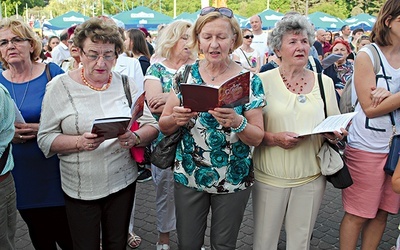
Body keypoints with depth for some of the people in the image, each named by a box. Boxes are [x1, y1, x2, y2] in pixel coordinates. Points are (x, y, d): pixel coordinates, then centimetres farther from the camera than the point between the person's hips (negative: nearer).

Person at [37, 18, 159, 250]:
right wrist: (79, 142, -24)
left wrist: (135, 138, -21)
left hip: (123, 183, 2)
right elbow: (45, 139, -7)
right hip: (80, 189, -2)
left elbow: (151, 126, 0)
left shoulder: (125, 83, 0)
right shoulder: (60, 87, -7)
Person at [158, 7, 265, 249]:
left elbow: (257, 138, -9)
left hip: (233, 179, -1)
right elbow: (164, 126, 0)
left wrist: (236, 122, -30)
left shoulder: (249, 80, -9)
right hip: (188, 174, 2)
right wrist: (176, 119, -23)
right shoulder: (185, 74, -3)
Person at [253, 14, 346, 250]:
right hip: (271, 176, -2)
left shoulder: (324, 82, 5)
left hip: (311, 178, 3)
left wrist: (336, 134, -8)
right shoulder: (263, 81, -5)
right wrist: (274, 138, -21)